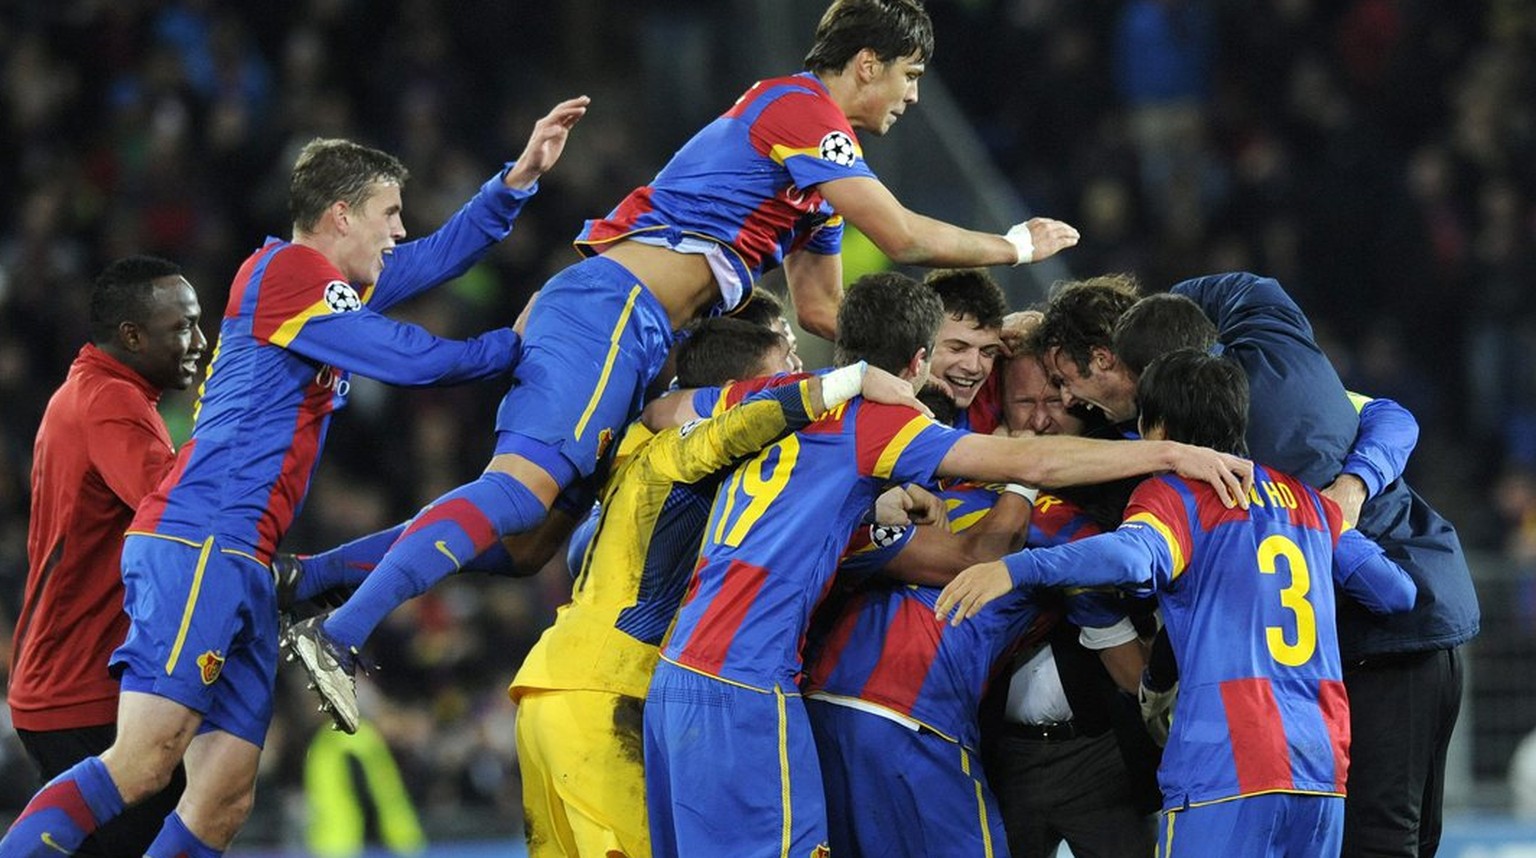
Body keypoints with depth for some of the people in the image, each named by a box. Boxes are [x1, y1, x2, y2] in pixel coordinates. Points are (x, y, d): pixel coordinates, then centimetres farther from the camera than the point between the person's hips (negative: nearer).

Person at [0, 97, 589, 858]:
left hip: (238, 565, 10)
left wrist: (520, 176, 20)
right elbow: (407, 358, -8)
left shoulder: (325, 281, 23)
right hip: (199, 545, -10)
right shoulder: (286, 270, -5)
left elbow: (439, 256, 31)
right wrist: (514, 346, 6)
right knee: (142, 767, -23)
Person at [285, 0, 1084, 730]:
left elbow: (821, 309, 29)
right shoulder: (800, 109, -5)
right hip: (611, 307, -10)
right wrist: (1015, 246, 4)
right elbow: (901, 235, -11)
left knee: (527, 533, 5)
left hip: (635, 336, 10)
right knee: (526, 481, -24)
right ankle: (340, 632, -33)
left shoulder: (822, 160, 26)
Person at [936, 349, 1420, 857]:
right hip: (1323, 772, 6)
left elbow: (1133, 555, -21)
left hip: (1228, 772, -6)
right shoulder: (1306, 499, 19)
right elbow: (1398, 591, 21)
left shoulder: (1173, 495, 1)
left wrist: (1015, 568, -29)